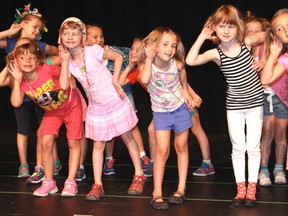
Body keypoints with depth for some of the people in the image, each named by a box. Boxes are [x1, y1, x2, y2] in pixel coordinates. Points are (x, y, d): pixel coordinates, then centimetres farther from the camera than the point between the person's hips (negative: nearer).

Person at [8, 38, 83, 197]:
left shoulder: (48, 70, -30)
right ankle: (49, 183, 6)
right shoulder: (21, 81, -16)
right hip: (51, 111, 4)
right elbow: (16, 103, -30)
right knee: (46, 143, -7)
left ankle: (71, 182, 6)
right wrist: (17, 79, -28)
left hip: (71, 105, -4)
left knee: (73, 143, -3)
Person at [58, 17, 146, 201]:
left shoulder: (93, 51, -17)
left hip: (115, 101, -4)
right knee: (98, 145, 7)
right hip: (96, 107, 4)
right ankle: (97, 185, 11)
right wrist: (65, 61, -18)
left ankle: (139, 175, 23)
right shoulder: (68, 60, -4)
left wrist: (115, 80, -15)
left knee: (128, 138, 10)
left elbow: (118, 57, -9)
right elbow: (64, 86, -16)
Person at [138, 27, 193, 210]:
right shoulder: (146, 65, -18)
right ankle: (157, 193, -2)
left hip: (180, 109, 2)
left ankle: (181, 188, 21)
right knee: (162, 150, -9)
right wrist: (149, 58, -32)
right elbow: (144, 79, -42)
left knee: (181, 147, 10)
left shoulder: (177, 64, -13)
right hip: (161, 112, -2)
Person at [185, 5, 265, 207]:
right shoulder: (216, 53, -12)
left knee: (253, 147, 4)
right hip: (234, 105, 0)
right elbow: (190, 61, -24)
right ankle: (241, 188, 15)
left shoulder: (247, 42, -11)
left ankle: (252, 187, 13)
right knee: (238, 148, 6)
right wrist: (202, 37, -18)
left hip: (255, 101, 0)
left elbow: (268, 35, 3)